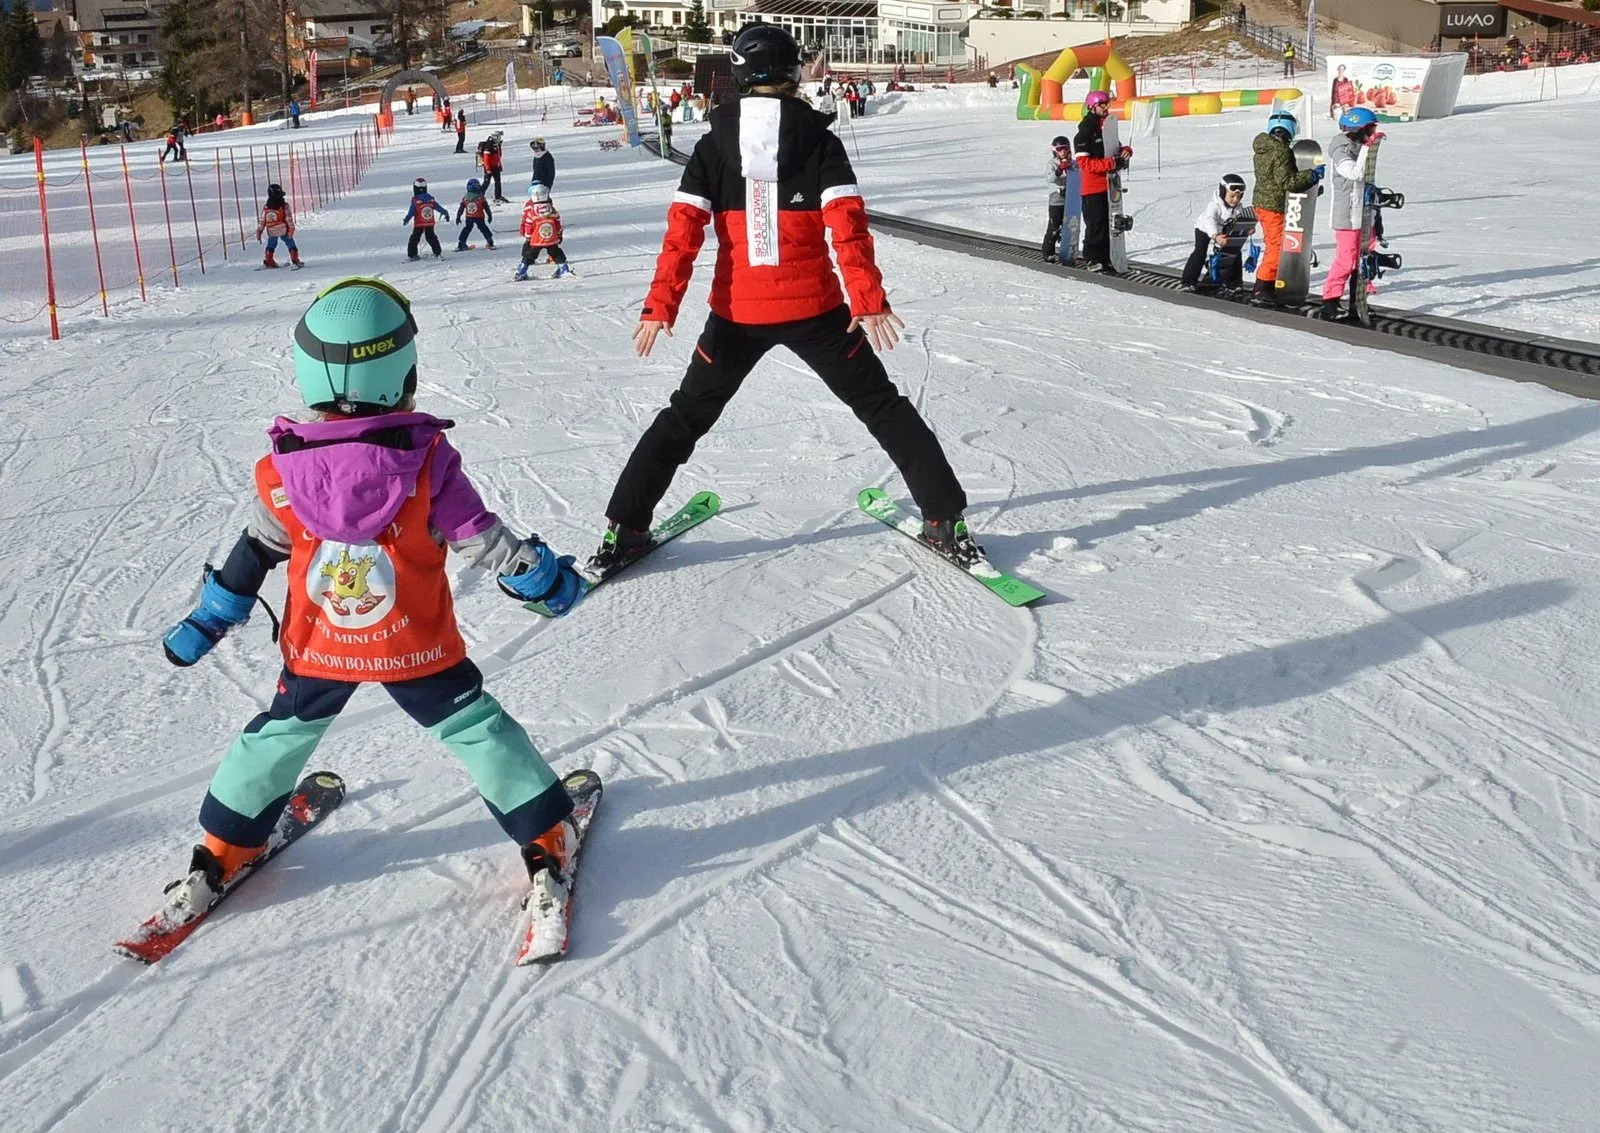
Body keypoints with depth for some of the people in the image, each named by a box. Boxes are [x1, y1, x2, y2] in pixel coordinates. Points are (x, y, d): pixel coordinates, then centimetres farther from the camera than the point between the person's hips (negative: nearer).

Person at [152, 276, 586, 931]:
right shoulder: (428, 460, -20)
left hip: (315, 651, 2)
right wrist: (543, 577, 5)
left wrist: (205, 623, 16)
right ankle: (546, 840, 18)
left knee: (278, 736, 23)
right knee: (475, 727, 14)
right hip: (419, 650, -2)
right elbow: (483, 541, -12)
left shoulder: (281, 473, -12)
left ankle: (219, 856, 33)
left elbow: (249, 561, 0)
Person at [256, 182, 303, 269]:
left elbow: (262, 222, 4)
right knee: (291, 245, 11)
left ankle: (267, 262, 23)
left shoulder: (266, 208, 0)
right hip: (283, 231, -3)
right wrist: (291, 230, -12)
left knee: (270, 246, 23)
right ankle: (295, 260, 2)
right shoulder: (284, 206, -11)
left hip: (271, 232, 3)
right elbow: (289, 219, -15)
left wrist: (258, 233, 10)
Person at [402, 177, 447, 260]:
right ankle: (438, 252, 13)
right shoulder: (431, 198, -2)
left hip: (418, 225, -3)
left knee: (414, 239, 6)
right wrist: (445, 212, 15)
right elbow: (438, 207, 5)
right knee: (431, 238, 16)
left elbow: (411, 212, -14)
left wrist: (406, 220, -9)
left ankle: (412, 254, 4)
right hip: (430, 224, 3)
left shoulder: (415, 200, -14)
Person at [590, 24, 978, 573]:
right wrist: (869, 299, -13)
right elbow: (847, 223, -12)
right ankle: (945, 522, 8)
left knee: (687, 414, 16)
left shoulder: (714, 143, 2)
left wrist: (660, 305, -7)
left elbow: (684, 227, -6)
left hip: (737, 311, 1)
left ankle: (623, 531, 12)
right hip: (813, 307, -1)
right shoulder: (819, 138, -2)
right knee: (881, 405, 12)